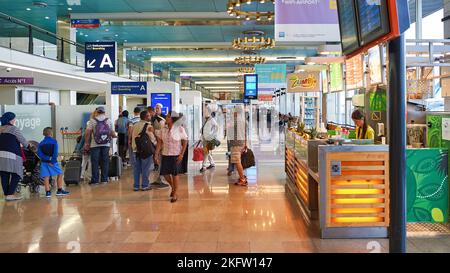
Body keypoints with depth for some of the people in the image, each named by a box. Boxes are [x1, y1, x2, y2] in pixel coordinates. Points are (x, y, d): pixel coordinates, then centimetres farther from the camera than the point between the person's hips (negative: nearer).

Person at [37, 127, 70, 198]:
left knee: (46, 177, 3)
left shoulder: (41, 143, 7)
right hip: (53, 162, -3)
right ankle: (59, 190, 10)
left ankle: (48, 192, 0)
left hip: (44, 162, 3)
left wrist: (47, 160, -10)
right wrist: (53, 161, -12)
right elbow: (55, 152, -14)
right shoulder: (54, 141, -3)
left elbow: (39, 153, -5)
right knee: (60, 174, 10)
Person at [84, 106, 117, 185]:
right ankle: (104, 179, 11)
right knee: (105, 162, 9)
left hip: (95, 145, -2)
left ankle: (95, 180, 6)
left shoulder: (92, 121, -2)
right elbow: (112, 133, 7)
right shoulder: (109, 121, 4)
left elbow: (87, 133, -7)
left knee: (95, 162, 4)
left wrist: (86, 143, 1)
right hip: (106, 144, 2)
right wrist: (115, 136, 29)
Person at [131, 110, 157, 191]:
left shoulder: (135, 125, 8)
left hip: (136, 149, 6)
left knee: (137, 168, 12)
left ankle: (136, 186, 17)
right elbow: (152, 139, -10)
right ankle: (145, 186, 8)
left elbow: (131, 136, 12)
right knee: (145, 169, 3)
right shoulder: (149, 126, -12)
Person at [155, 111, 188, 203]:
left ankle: (175, 194, 18)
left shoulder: (180, 129, -10)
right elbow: (159, 142, 3)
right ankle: (173, 187, 35)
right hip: (165, 154, 4)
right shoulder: (163, 129, 0)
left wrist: (181, 154, -13)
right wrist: (157, 154, -4)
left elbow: (185, 142, -6)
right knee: (165, 174, 5)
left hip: (176, 155, -4)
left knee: (175, 174, 3)